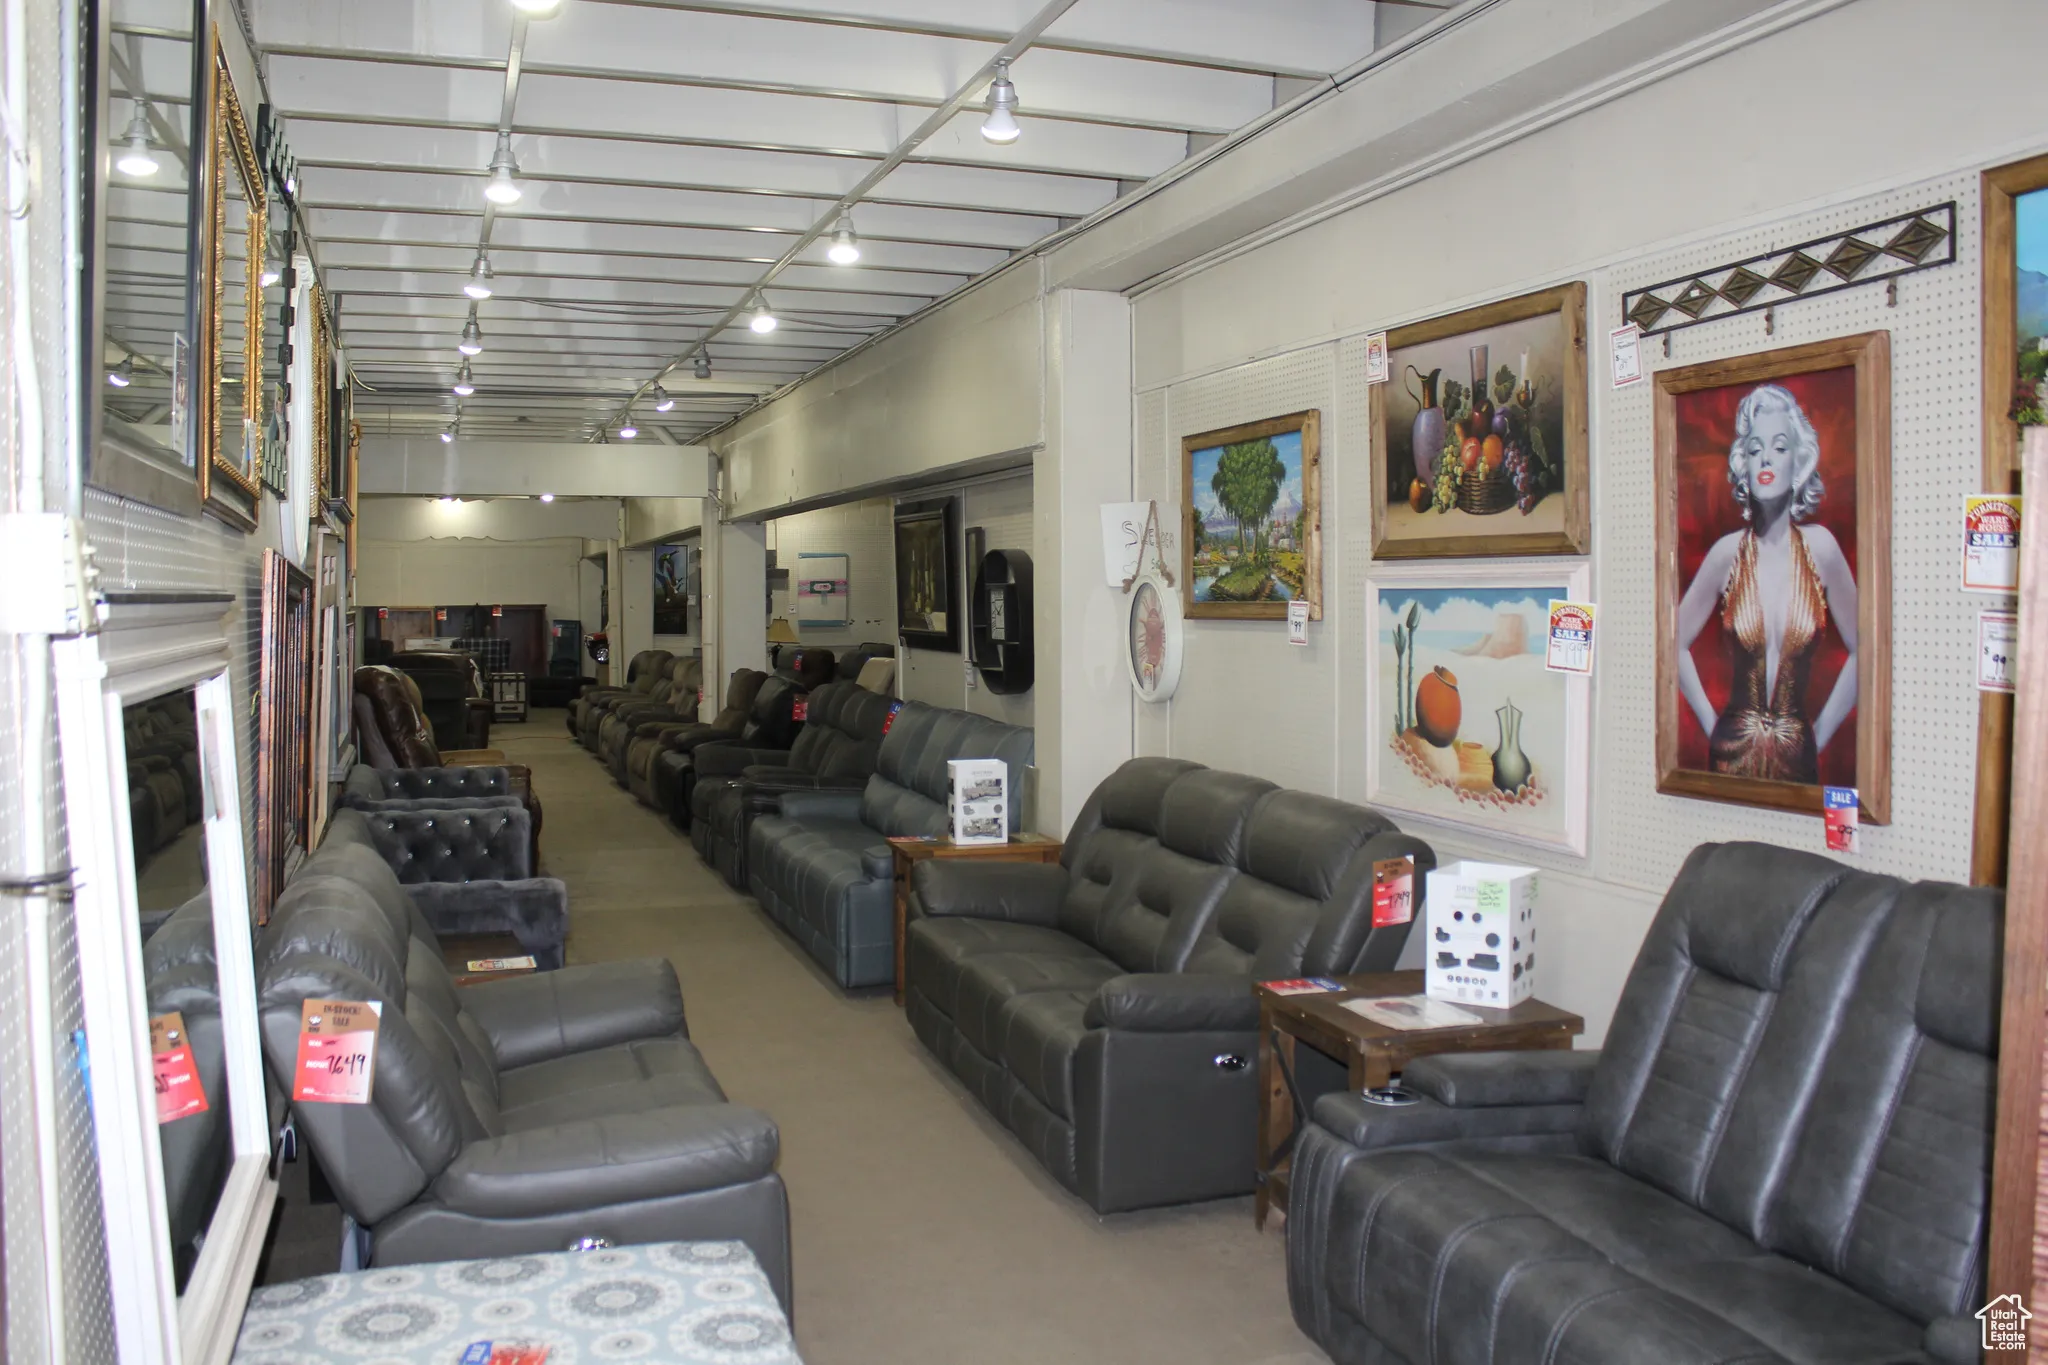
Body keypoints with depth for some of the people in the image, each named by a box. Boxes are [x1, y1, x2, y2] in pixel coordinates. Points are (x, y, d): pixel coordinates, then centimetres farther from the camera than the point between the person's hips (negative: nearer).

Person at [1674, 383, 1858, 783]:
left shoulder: (1820, 546, -3)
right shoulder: (1728, 552, -3)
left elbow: (1861, 648, 3)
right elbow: (1676, 643, 3)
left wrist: (1821, 730, 1)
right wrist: (1712, 722, -1)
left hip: (1797, 755, 0)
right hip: (1733, 750, 0)